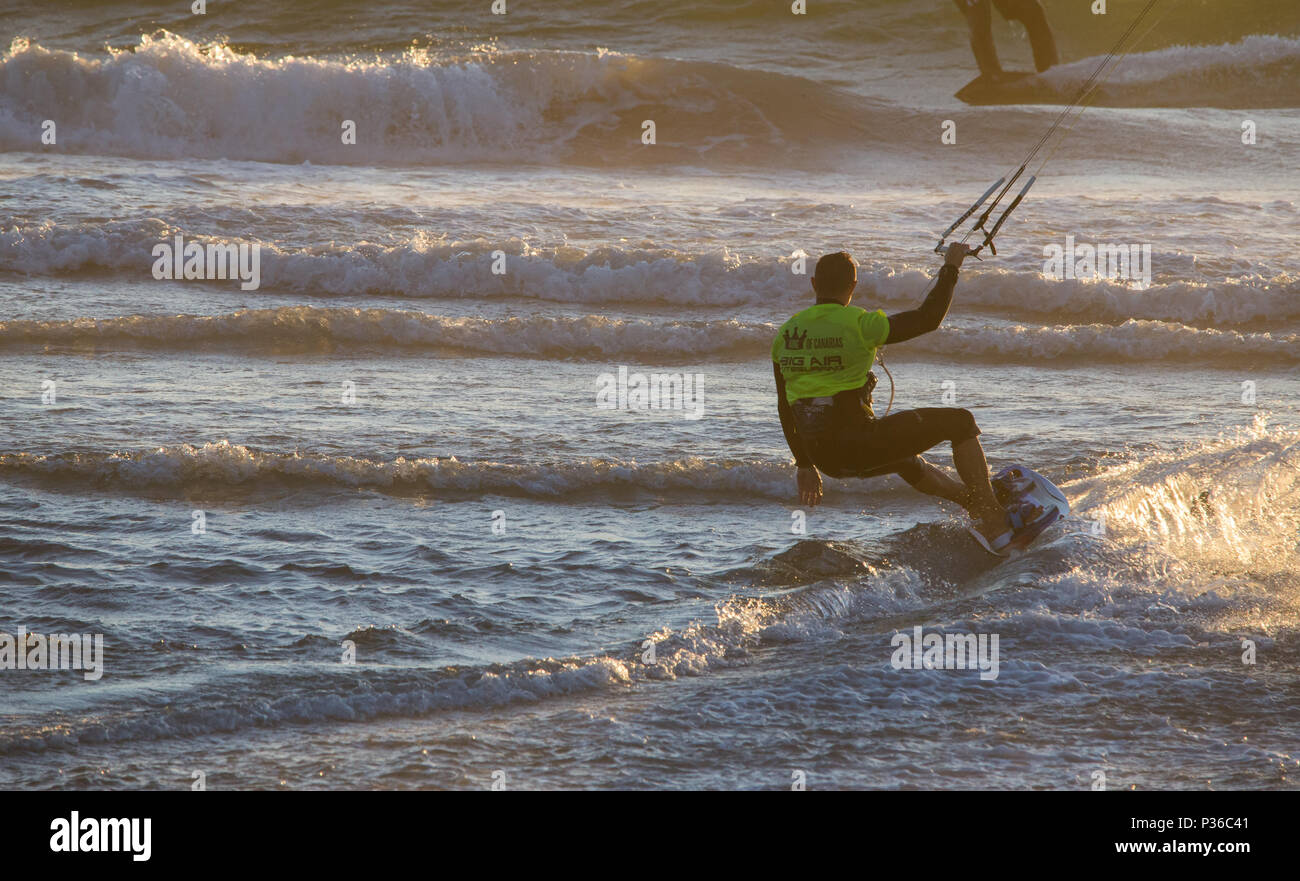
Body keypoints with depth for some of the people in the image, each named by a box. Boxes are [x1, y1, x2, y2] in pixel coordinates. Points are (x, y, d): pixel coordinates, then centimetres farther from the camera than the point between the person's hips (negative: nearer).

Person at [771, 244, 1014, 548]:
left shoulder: (785, 335, 6)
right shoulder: (858, 325, -14)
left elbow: (785, 409, 13)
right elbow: (927, 318, -8)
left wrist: (805, 466, 21)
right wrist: (950, 268, 5)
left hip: (823, 457, 7)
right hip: (861, 447, -7)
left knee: (907, 461, 37)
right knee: (960, 422, 8)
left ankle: (979, 502, 52)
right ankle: (993, 521, 9)